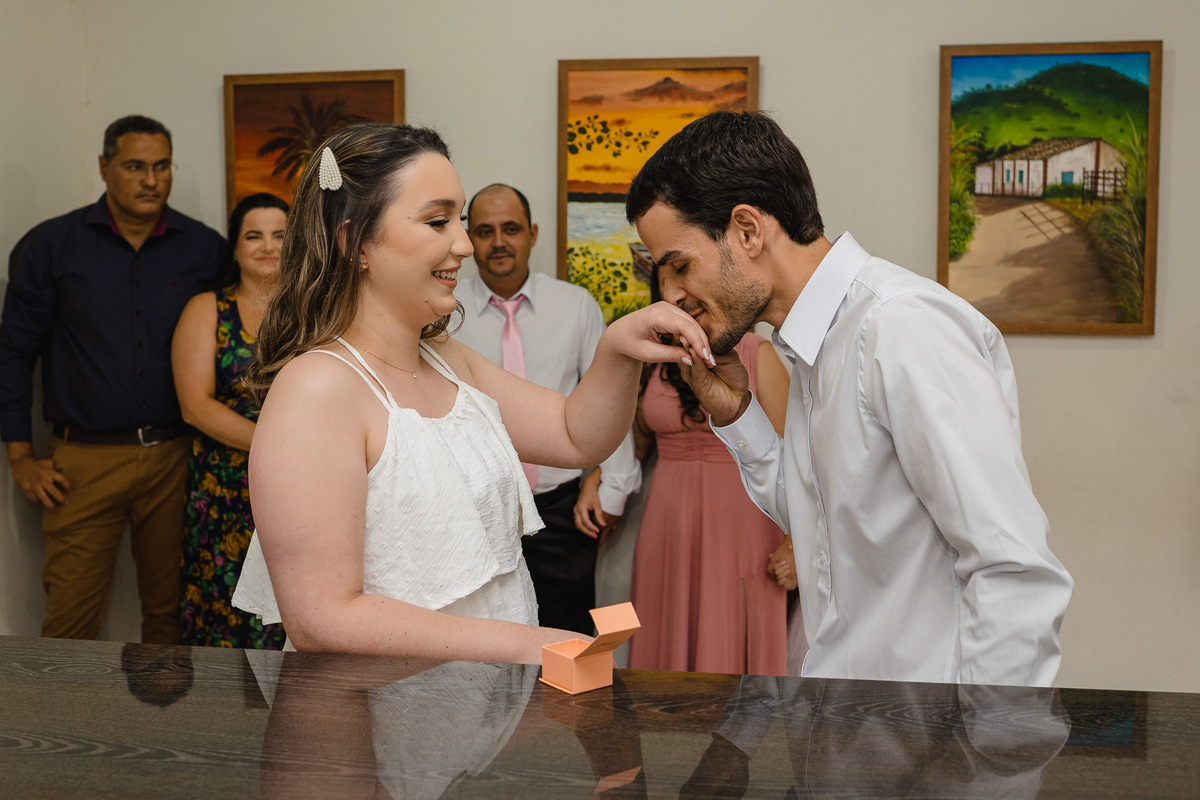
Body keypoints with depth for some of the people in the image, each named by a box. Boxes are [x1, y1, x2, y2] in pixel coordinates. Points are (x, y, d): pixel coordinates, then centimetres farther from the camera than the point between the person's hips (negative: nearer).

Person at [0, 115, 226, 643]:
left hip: (176, 458, 2)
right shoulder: (51, 245, 2)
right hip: (86, 461, -1)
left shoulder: (205, 249, 5)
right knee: (70, 624, 0)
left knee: (170, 613, 10)